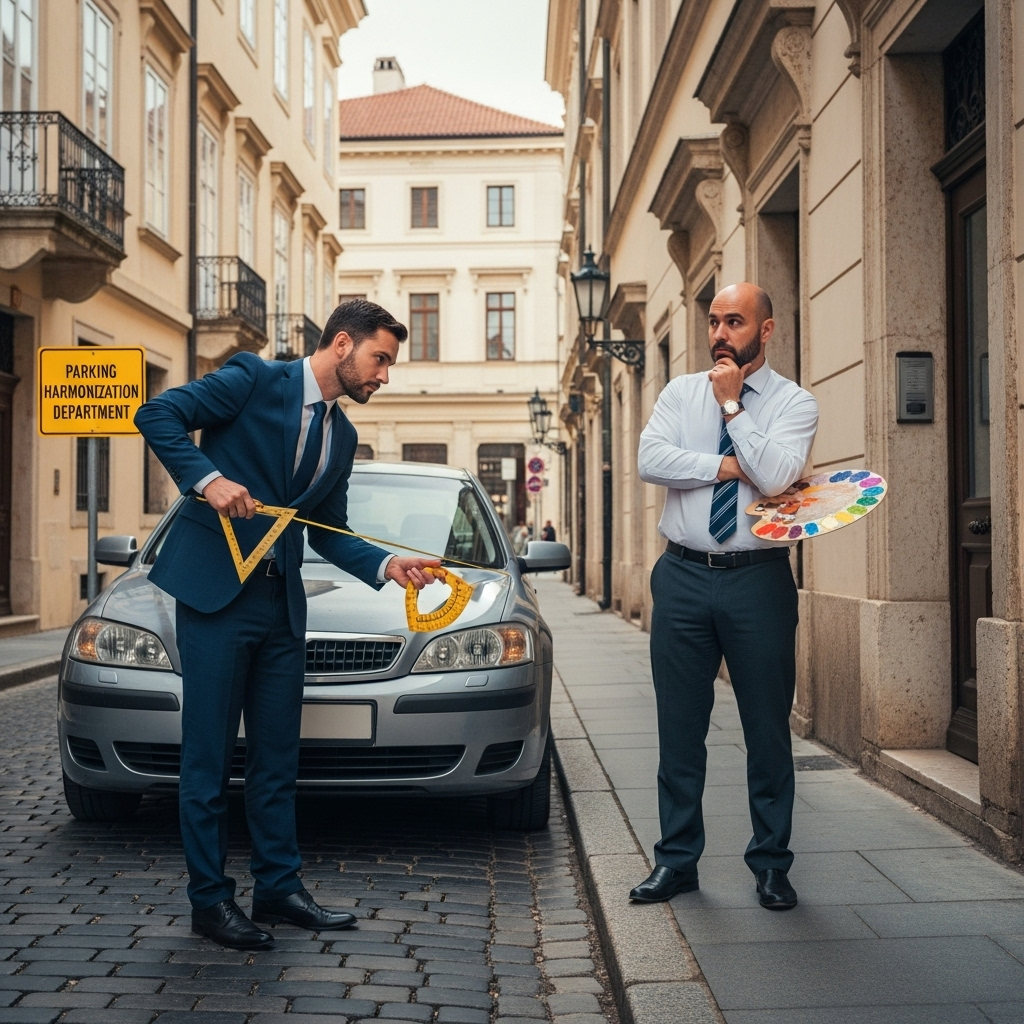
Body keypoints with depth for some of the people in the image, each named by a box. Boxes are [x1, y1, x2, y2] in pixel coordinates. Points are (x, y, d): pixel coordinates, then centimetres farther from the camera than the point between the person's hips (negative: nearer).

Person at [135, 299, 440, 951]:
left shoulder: (343, 438, 15)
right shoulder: (254, 379, -5)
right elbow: (158, 414, -9)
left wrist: (387, 565, 1)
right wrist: (207, 478, -21)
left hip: (281, 602, 7)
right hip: (214, 588, -7)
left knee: (278, 753, 11)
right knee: (209, 750, 0)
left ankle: (279, 886, 22)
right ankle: (210, 898, 10)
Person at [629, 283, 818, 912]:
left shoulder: (794, 403, 1)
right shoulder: (681, 393, 9)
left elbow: (776, 475, -17)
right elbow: (652, 460, -7)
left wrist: (732, 406, -9)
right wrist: (728, 466, -12)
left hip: (759, 580, -2)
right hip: (684, 577, 2)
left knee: (768, 727, 6)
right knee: (680, 726, 7)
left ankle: (772, 864, 21)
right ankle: (677, 860, 20)